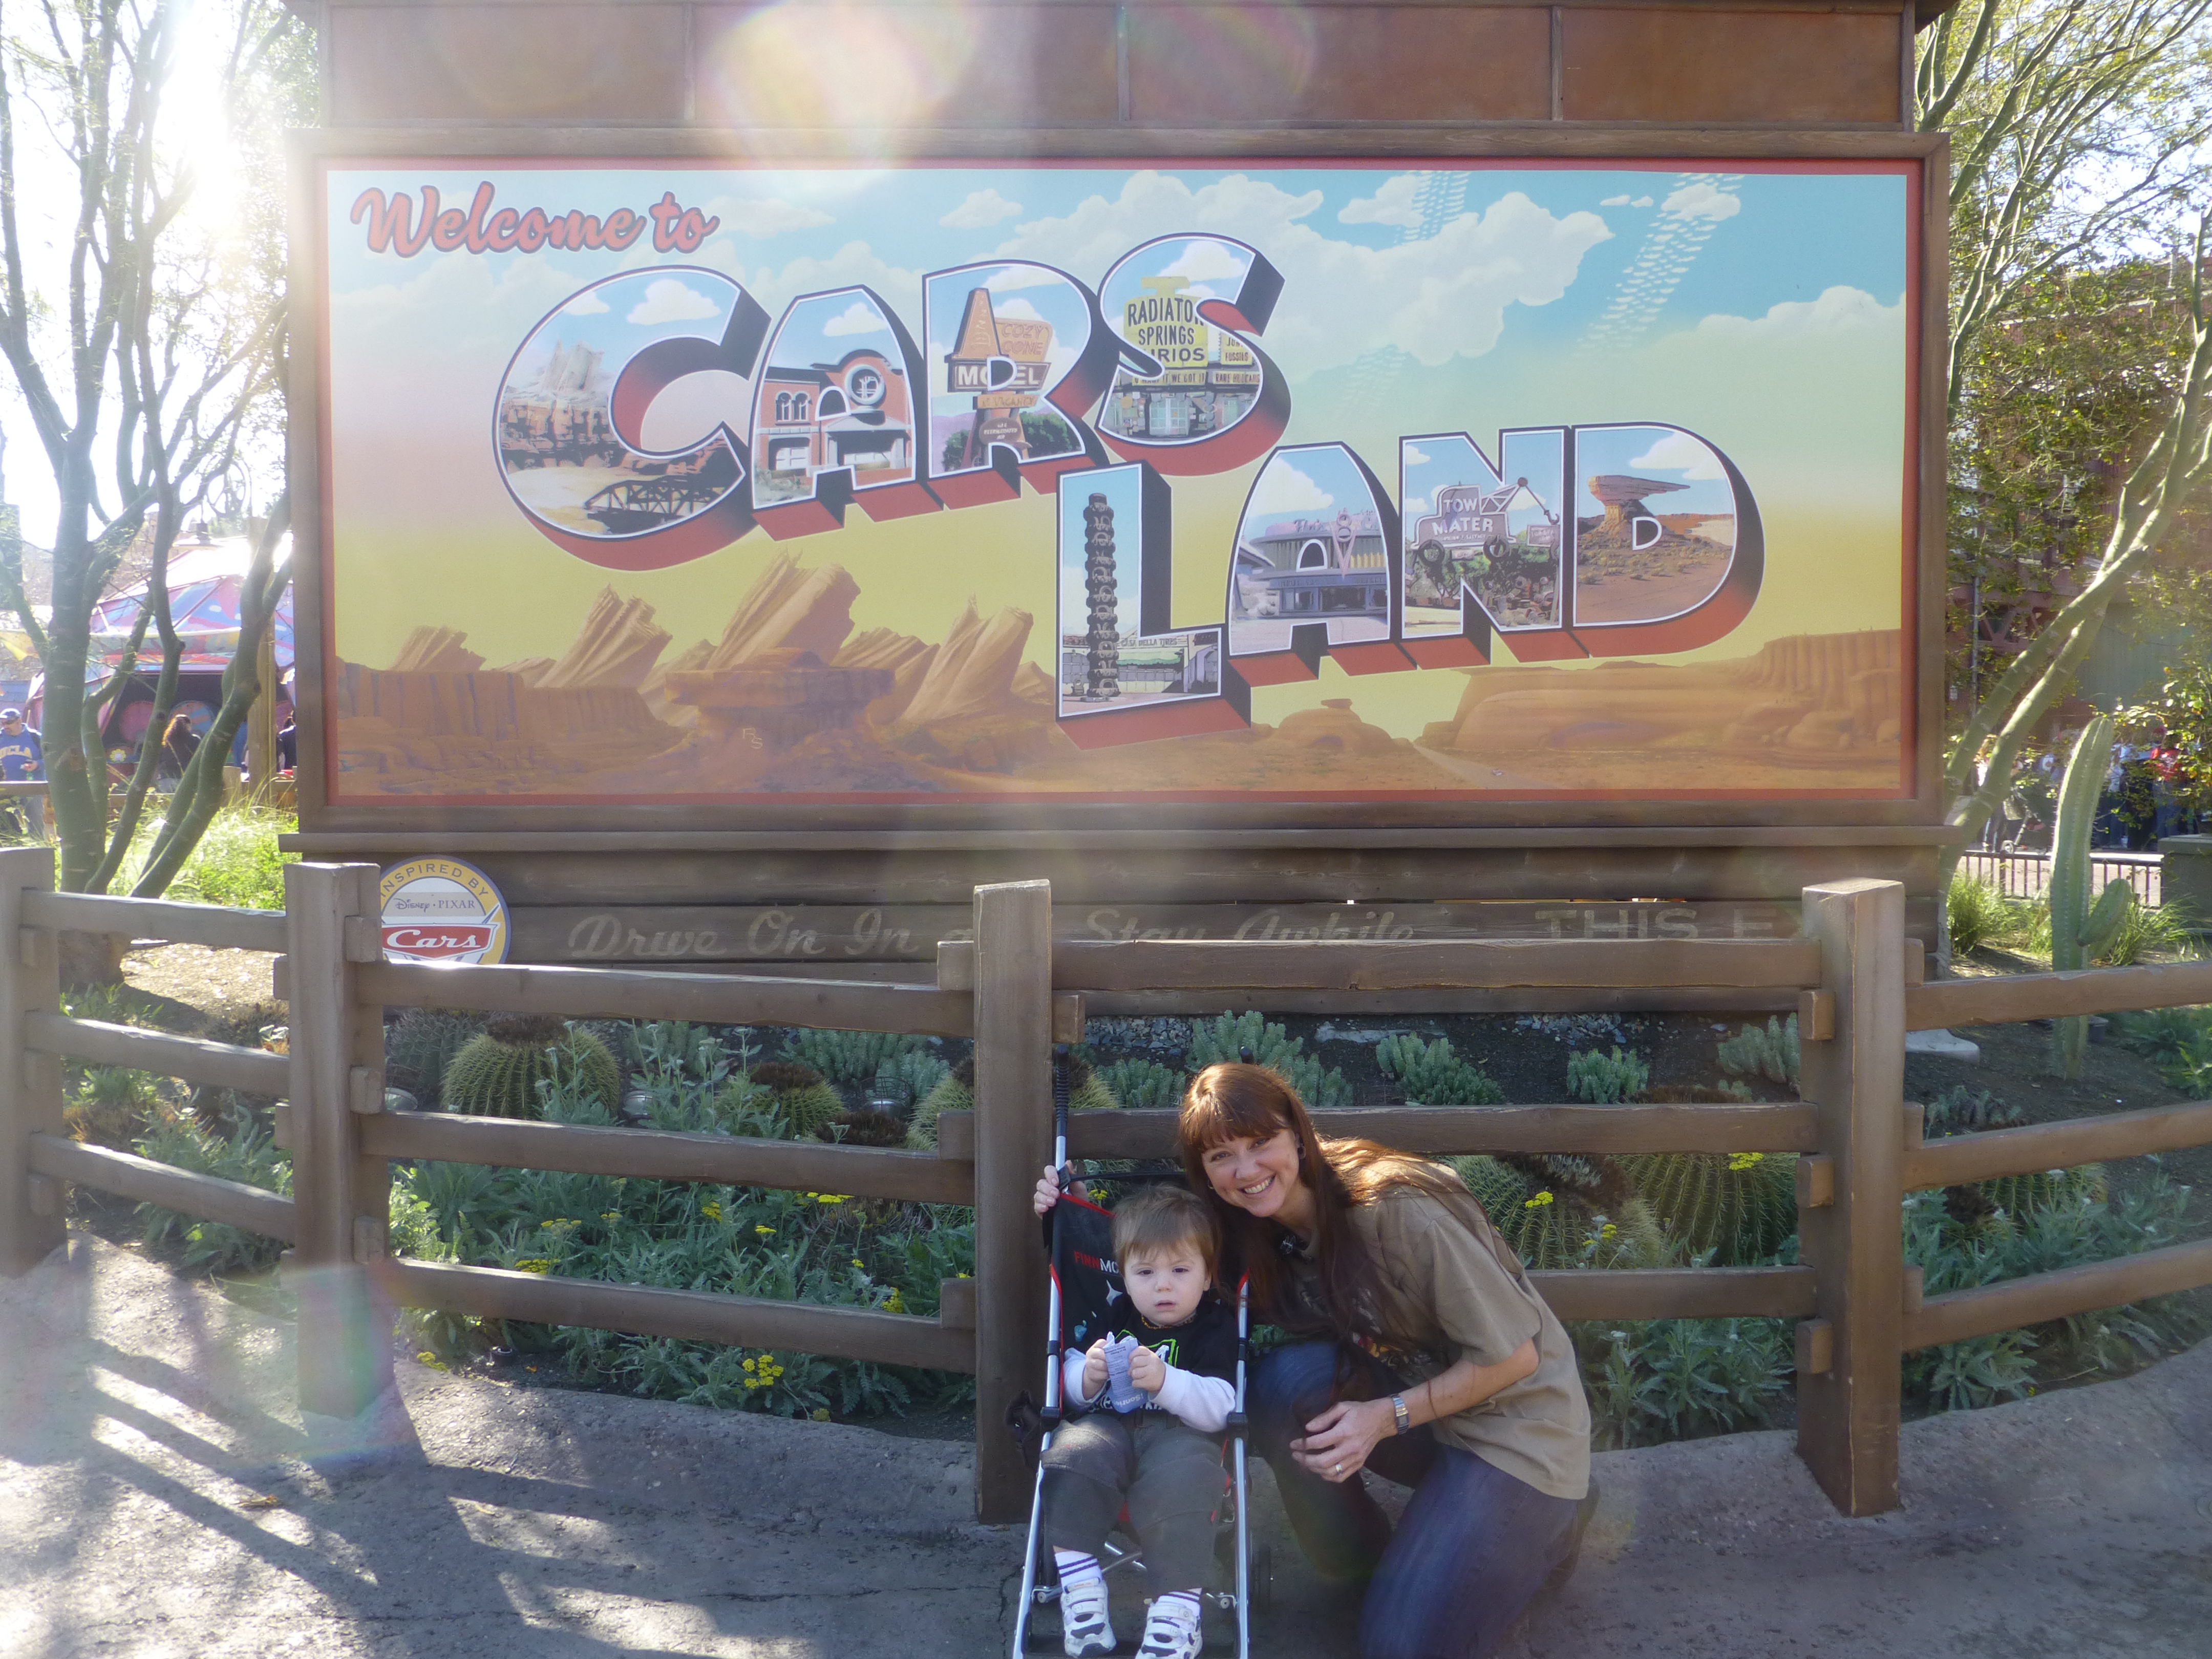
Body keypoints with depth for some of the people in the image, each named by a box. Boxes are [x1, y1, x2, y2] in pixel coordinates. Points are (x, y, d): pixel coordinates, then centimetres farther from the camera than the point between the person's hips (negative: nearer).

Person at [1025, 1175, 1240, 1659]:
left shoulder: (1216, 1328, 2)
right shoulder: (1112, 1315, 14)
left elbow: (1217, 1410, -12)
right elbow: (1071, 1393, 17)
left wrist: (1163, 1380, -28)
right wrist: (1087, 1378, -8)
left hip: (1180, 1434, -3)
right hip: (1108, 1427, 4)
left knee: (1181, 1478, -36)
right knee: (1072, 1460, -29)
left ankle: (1176, 1613, -28)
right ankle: (1081, 1593, -24)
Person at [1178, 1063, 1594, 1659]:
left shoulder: (1399, 1208, -28)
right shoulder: (1258, 1232, -6)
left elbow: (1513, 1356, -20)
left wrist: (1386, 1417, -25)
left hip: (1514, 1418, -6)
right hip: (1406, 1391, 6)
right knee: (1285, 1381, -24)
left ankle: (1551, 1519, 10)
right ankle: (1356, 1557, 1)